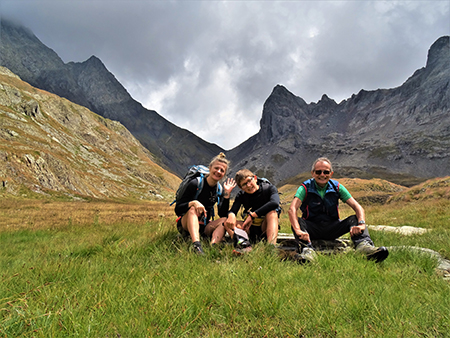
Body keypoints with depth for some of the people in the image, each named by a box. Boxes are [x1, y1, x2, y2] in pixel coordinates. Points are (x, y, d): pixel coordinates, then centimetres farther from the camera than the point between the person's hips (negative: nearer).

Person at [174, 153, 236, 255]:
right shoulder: (195, 184, -12)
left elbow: (223, 214, -6)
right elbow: (177, 209, -14)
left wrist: (227, 193, -13)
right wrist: (193, 203, -33)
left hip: (204, 227, 5)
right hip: (185, 225, -4)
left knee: (225, 220, -19)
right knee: (193, 209, -32)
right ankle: (196, 245, -54)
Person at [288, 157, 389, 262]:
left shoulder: (337, 187, -2)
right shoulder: (306, 187, -10)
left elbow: (357, 207, -10)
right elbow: (292, 209, -26)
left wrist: (361, 224, -32)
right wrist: (298, 230, -44)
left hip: (332, 228, 3)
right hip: (312, 229, -2)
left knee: (355, 219, -20)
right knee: (297, 221, -31)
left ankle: (363, 245, -44)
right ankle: (306, 248, -52)